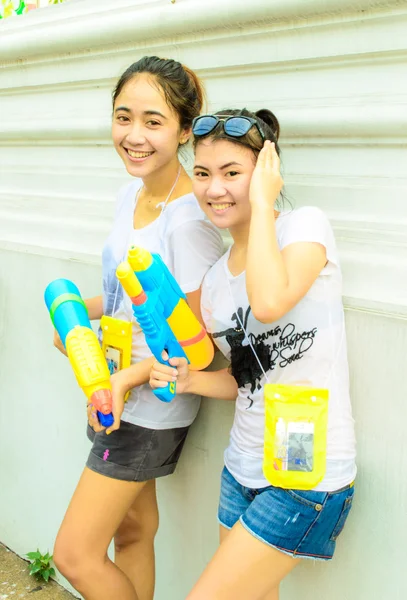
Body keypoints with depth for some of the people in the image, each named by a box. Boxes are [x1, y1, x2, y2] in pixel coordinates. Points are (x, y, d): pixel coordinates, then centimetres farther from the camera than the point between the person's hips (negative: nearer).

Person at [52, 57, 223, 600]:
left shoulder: (190, 219, -23)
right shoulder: (131, 194, 3)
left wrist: (127, 378, -28)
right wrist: (82, 311, 2)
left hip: (152, 406, -8)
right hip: (119, 396, 8)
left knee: (75, 553, 1)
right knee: (133, 528, 21)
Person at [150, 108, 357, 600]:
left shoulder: (306, 225, -12)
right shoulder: (214, 279, 8)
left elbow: (268, 303, -33)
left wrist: (262, 203, -21)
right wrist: (190, 380, -4)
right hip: (243, 469, 7)